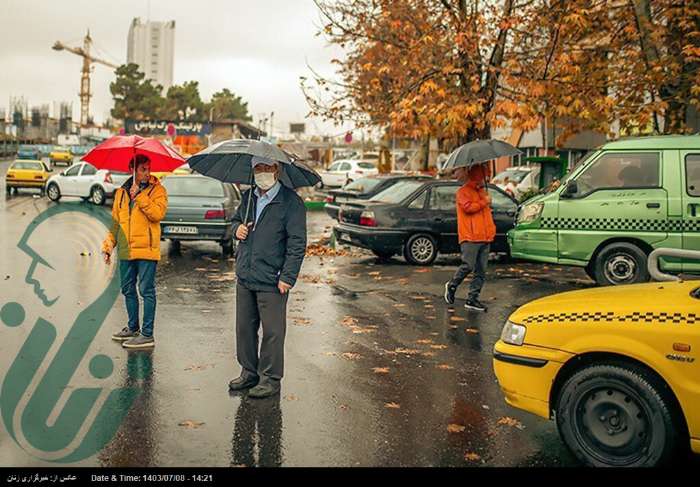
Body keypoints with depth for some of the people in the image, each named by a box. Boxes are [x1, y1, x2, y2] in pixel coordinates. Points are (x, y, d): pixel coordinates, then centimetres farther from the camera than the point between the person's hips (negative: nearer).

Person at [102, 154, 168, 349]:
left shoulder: (157, 190, -2)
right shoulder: (121, 192, 13)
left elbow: (158, 214, -19)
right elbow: (115, 222, 19)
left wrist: (139, 196, -20)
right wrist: (108, 245, 14)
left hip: (146, 249, -6)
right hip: (126, 251, 6)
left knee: (147, 291, -3)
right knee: (128, 290, 15)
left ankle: (147, 335, 1)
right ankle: (133, 328, 30)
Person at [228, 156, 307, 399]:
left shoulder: (291, 202, -10)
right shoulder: (248, 197, 11)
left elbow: (297, 244, -12)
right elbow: (236, 219, 29)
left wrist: (288, 277, -16)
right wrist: (237, 228, 4)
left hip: (272, 281, -7)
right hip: (245, 278, 7)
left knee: (272, 332, 2)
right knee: (244, 328, 14)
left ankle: (271, 379, 14)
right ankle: (249, 373, 29)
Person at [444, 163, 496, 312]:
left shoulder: (482, 191, 20)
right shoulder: (463, 192, -5)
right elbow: (468, 207, -17)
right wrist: (484, 202, -10)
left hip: (484, 238, 8)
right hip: (469, 237, -7)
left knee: (481, 271, 4)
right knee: (468, 266, -12)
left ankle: (472, 299, 8)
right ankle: (452, 285, 13)